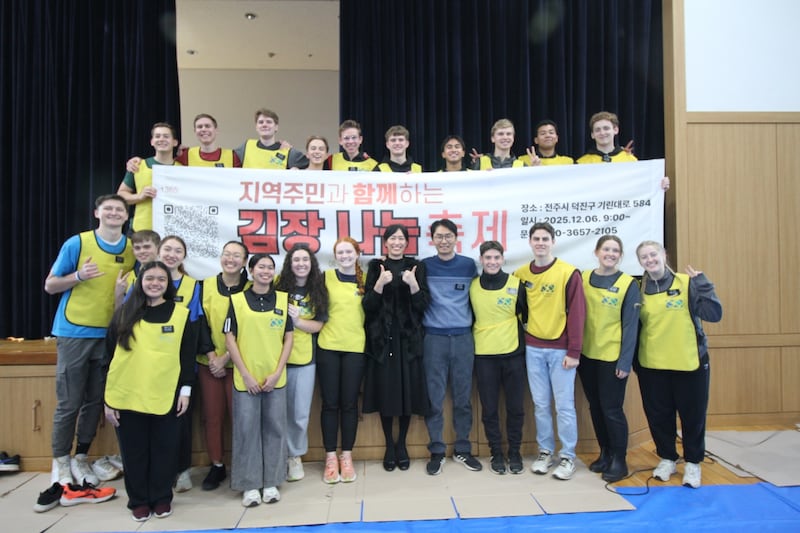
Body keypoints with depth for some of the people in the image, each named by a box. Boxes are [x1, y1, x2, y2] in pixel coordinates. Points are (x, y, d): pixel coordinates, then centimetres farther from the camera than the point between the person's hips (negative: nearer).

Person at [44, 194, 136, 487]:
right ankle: (60, 462, 17)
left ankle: (81, 458, 24)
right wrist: (79, 276, -19)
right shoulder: (76, 243, -5)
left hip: (111, 335, 3)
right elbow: (50, 286, -2)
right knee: (69, 403, 2)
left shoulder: (133, 249, 4)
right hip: (74, 333, -3)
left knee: (95, 401, 10)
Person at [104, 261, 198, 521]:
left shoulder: (181, 314, 1)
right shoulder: (124, 314, 5)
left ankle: (162, 498, 27)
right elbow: (110, 357, 5)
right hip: (127, 398, 1)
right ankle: (138, 500, 29)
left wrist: (186, 390, -3)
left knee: (163, 451, 10)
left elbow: (188, 356, 3)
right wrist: (108, 399, 2)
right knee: (134, 452, 12)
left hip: (166, 397, -1)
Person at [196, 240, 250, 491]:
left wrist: (226, 357, -10)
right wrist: (211, 356, -9)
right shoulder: (206, 286, 2)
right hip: (208, 363, 2)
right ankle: (217, 466, 23)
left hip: (238, 363, -2)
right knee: (212, 415, 8)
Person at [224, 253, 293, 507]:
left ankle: (271, 483, 23)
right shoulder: (237, 300, -1)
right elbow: (230, 339, -2)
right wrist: (245, 374, -7)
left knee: (274, 428, 8)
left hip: (275, 377, 2)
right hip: (246, 378, -1)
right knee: (246, 429, 5)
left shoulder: (283, 299, 4)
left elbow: (288, 338, 4)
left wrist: (277, 372, -5)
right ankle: (250, 485, 20)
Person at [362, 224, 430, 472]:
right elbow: (368, 305, -3)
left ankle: (401, 444, 22)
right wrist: (380, 283, -19)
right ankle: (389, 445, 21)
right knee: (385, 391, 3)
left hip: (409, 338, 0)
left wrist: (413, 284, -19)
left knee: (408, 390, 3)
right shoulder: (376, 266, 5)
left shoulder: (416, 267, 5)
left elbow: (423, 305, -2)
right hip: (382, 337, 0)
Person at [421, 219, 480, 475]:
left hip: (463, 338, 1)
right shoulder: (425, 266, 2)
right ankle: (437, 450, 15)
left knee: (463, 397, 9)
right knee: (434, 398, 3)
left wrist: (471, 323, 6)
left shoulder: (469, 265, 6)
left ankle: (462, 449, 22)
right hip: (434, 338, -1)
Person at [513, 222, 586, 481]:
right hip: (533, 349, 4)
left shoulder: (569, 273, -8)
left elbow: (577, 312, -10)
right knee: (540, 404, 11)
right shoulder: (521, 274, 5)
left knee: (564, 405, 3)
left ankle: (567, 456, 17)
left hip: (560, 349, -3)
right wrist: (522, 334, 2)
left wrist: (574, 351, -13)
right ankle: (545, 451, 24)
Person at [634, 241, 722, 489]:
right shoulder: (640, 290, 1)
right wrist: (633, 361, 2)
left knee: (692, 415, 9)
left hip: (690, 364, -2)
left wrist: (702, 284, -20)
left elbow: (714, 315, -13)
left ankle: (693, 463, 29)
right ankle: (667, 458, 32)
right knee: (658, 415, 11)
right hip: (651, 366, 2)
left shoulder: (687, 283, -6)